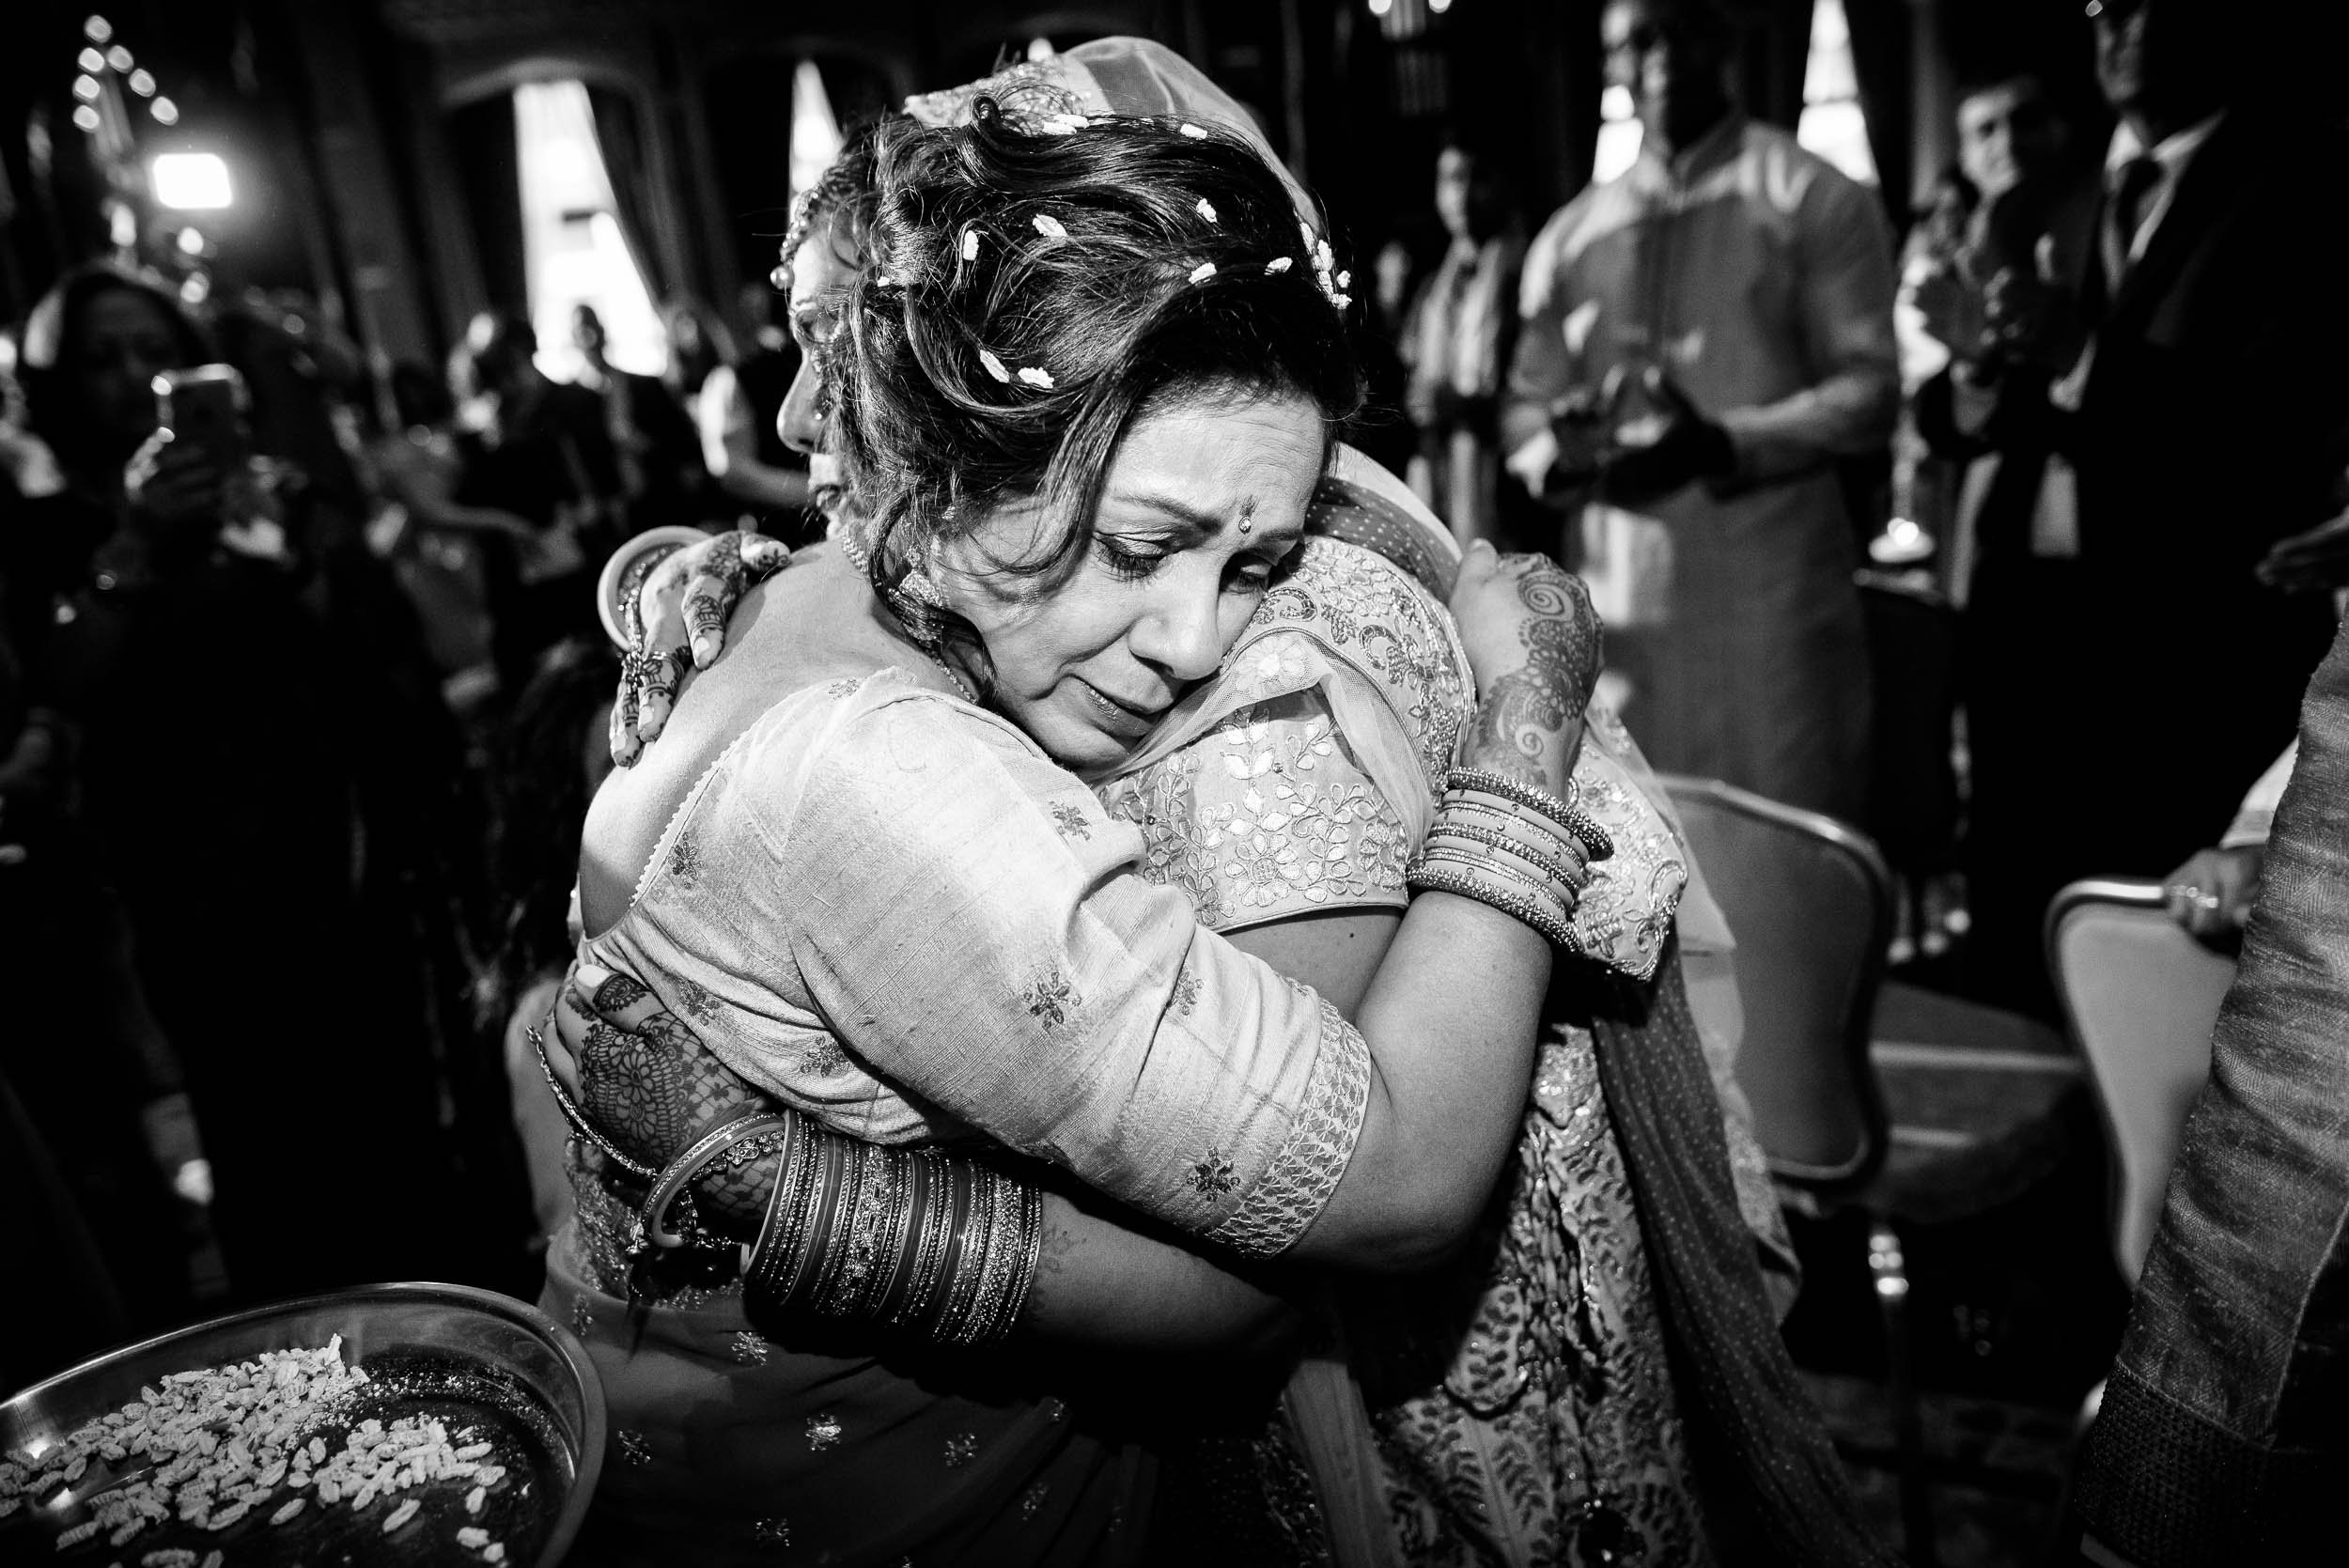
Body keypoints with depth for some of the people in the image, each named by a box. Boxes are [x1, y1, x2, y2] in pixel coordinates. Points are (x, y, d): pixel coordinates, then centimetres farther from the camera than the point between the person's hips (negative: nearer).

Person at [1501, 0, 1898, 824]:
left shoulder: (1813, 199, 4)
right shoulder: (1569, 237, 15)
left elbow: (1869, 392, -3)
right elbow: (1523, 408, 17)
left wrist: (1724, 443, -20)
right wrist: (1557, 447, -8)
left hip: (1775, 592, -3)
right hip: (1625, 601, 3)